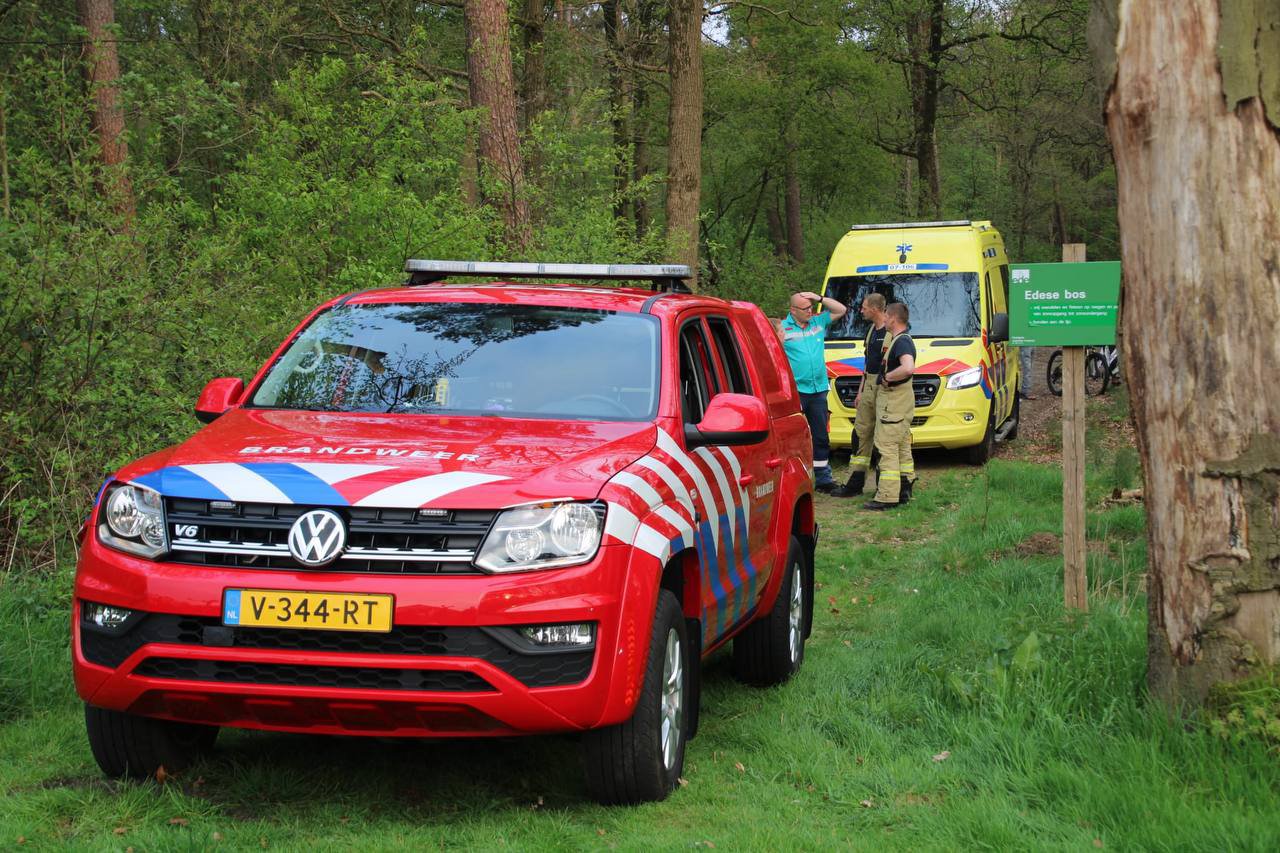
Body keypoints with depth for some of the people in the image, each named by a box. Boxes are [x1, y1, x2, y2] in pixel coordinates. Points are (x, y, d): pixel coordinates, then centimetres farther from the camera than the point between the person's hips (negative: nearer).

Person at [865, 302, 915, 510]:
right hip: (902, 400, 11)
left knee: (887, 448, -10)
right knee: (902, 448, 16)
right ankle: (903, 491, 23)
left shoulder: (901, 342, -18)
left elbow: (908, 368, -36)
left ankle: (887, 496, -12)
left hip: (894, 400, -11)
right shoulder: (901, 340, 15)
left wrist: (887, 377, -24)